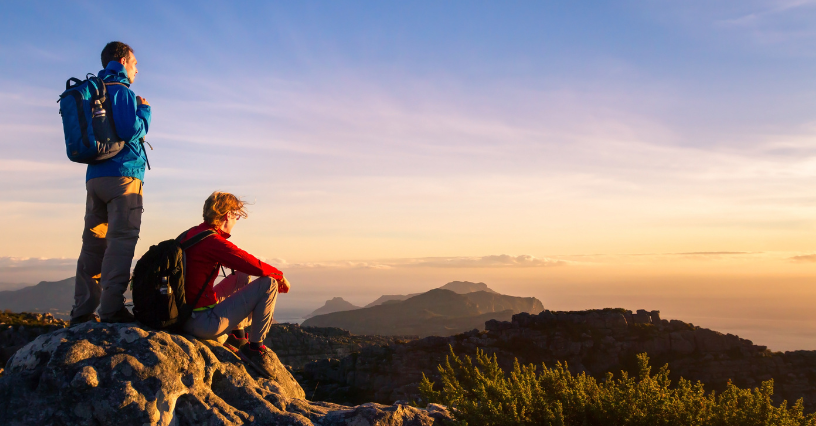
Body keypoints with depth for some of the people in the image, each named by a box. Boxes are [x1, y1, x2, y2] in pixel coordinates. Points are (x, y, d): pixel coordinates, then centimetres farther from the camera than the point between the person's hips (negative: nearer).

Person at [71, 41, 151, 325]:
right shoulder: (121, 91, -4)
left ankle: (82, 312, 8)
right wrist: (145, 111, 1)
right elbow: (130, 131, -18)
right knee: (121, 241, -11)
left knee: (94, 243, 8)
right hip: (122, 175, -8)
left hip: (94, 177, 8)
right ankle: (112, 308, -17)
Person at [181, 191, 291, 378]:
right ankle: (255, 348, 0)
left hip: (185, 316, 10)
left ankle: (237, 335, 22)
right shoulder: (214, 242, -20)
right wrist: (279, 275, 1)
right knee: (268, 284, -9)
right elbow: (257, 266, -20)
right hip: (204, 323, -10)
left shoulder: (191, 234, 9)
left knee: (242, 276, 25)